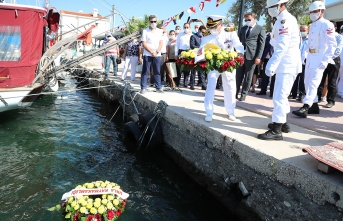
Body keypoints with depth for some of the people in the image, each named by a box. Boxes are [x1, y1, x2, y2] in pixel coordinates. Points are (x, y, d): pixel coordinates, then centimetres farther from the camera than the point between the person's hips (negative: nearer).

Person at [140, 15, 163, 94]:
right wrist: (152, 52, -12)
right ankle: (143, 87, 2)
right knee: (145, 72, -1)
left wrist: (157, 52, -8)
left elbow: (161, 43, 7)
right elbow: (144, 44, -4)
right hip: (147, 55, -2)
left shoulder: (159, 31, 11)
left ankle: (159, 87, 10)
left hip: (157, 55, 2)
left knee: (157, 72, 5)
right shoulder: (145, 31, 3)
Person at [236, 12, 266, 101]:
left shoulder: (261, 29, 4)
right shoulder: (243, 29, 19)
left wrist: (258, 57, -12)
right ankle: (235, 92, 10)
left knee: (248, 77, 1)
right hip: (241, 55, 4)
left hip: (251, 56, -4)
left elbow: (262, 44, -3)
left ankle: (243, 94, 8)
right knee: (238, 75, 4)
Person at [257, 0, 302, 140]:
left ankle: (276, 131, -9)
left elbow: (282, 45, -25)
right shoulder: (284, 19, 19)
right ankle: (283, 123, 28)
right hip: (286, 64, 11)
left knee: (279, 96, -12)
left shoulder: (285, 19, -13)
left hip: (287, 65, -11)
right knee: (282, 95, 17)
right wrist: (273, 63, 17)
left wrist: (271, 65, -30)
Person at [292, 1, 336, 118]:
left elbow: (332, 45, -13)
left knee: (313, 83, -14)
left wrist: (325, 60, -19)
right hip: (310, 57, 9)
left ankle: (305, 108, -18)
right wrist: (306, 56, 11)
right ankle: (314, 105, 20)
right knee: (307, 82, 10)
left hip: (320, 58, -8)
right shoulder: (311, 25, 15)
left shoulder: (327, 25, -9)